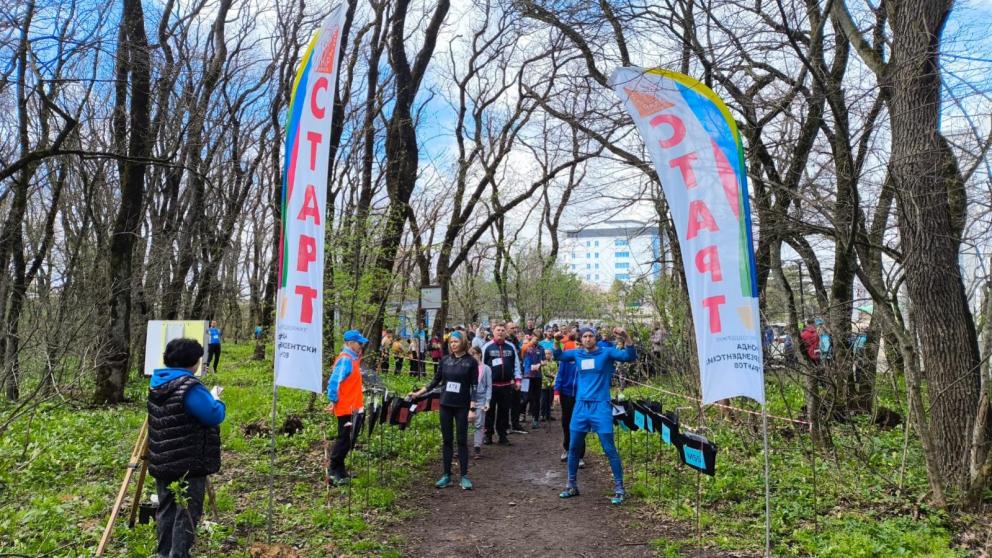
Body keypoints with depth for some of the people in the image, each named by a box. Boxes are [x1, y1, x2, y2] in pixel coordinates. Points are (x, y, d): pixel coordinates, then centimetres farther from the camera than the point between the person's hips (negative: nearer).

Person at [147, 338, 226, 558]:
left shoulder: (156, 384, 7)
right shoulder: (189, 388, -22)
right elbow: (215, 416, -19)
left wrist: (208, 396, 12)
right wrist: (215, 399, 0)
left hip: (162, 461, 8)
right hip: (188, 464, -8)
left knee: (166, 509, 19)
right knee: (187, 513, 3)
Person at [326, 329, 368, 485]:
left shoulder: (352, 358, 12)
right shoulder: (345, 360, -20)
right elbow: (334, 381, -25)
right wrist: (333, 401, -19)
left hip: (350, 406, 10)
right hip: (346, 407, -10)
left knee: (345, 439, 16)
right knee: (344, 440, -2)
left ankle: (339, 471, 26)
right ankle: (333, 472, 7)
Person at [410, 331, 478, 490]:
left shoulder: (471, 362, -5)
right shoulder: (445, 360, 4)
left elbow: (474, 386, -5)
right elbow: (436, 380, 10)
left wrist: (473, 408, -12)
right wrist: (419, 393, 3)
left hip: (462, 406, -3)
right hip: (445, 404, 3)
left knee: (462, 440, 2)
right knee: (446, 440, 8)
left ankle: (463, 476, 11)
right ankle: (446, 475, 16)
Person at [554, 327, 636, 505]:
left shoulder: (607, 353, -4)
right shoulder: (577, 354, 8)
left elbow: (630, 357, -14)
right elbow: (558, 356, 17)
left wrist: (626, 338, -29)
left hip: (601, 407, -4)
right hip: (580, 406, 4)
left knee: (609, 449, -2)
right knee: (574, 448, 11)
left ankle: (619, 488, 9)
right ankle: (572, 485, 25)